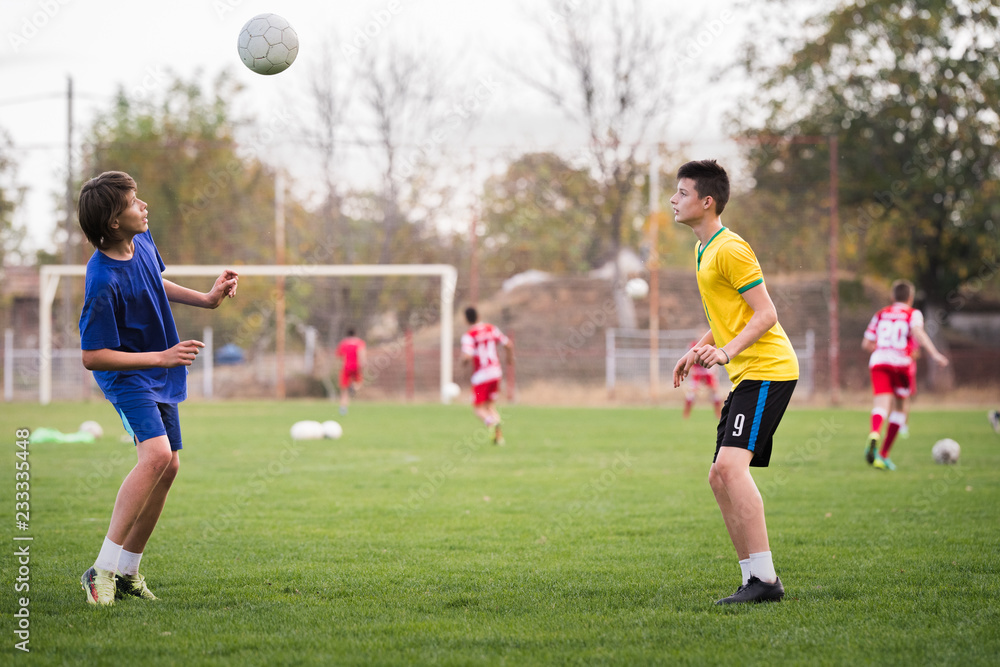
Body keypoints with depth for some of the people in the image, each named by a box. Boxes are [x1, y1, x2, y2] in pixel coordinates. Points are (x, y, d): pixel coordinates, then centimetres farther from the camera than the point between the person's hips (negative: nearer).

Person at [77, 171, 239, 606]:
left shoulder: (142, 240, -3)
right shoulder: (104, 282, -29)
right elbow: (92, 356, -25)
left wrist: (205, 299, 10)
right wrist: (163, 357, -25)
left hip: (161, 374, 9)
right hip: (127, 377, -9)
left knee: (168, 467, 11)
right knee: (156, 455, -28)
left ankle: (127, 570, 22)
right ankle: (102, 570, -24)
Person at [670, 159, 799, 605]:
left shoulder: (729, 248, -13)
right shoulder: (703, 249, 18)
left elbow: (765, 314, -18)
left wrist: (728, 350, -29)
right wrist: (698, 350, 19)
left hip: (767, 370, -11)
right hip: (746, 375, 11)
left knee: (731, 465, -22)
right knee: (720, 478, 8)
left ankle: (765, 579, -23)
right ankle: (754, 579, 11)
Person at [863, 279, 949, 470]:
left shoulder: (880, 315, 21)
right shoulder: (913, 314, 10)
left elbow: (866, 344, 20)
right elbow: (918, 332, -12)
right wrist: (934, 354, -20)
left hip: (878, 361, 2)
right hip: (902, 362, -2)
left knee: (882, 404, -14)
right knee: (901, 407, 16)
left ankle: (874, 434, -49)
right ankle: (883, 455, 12)